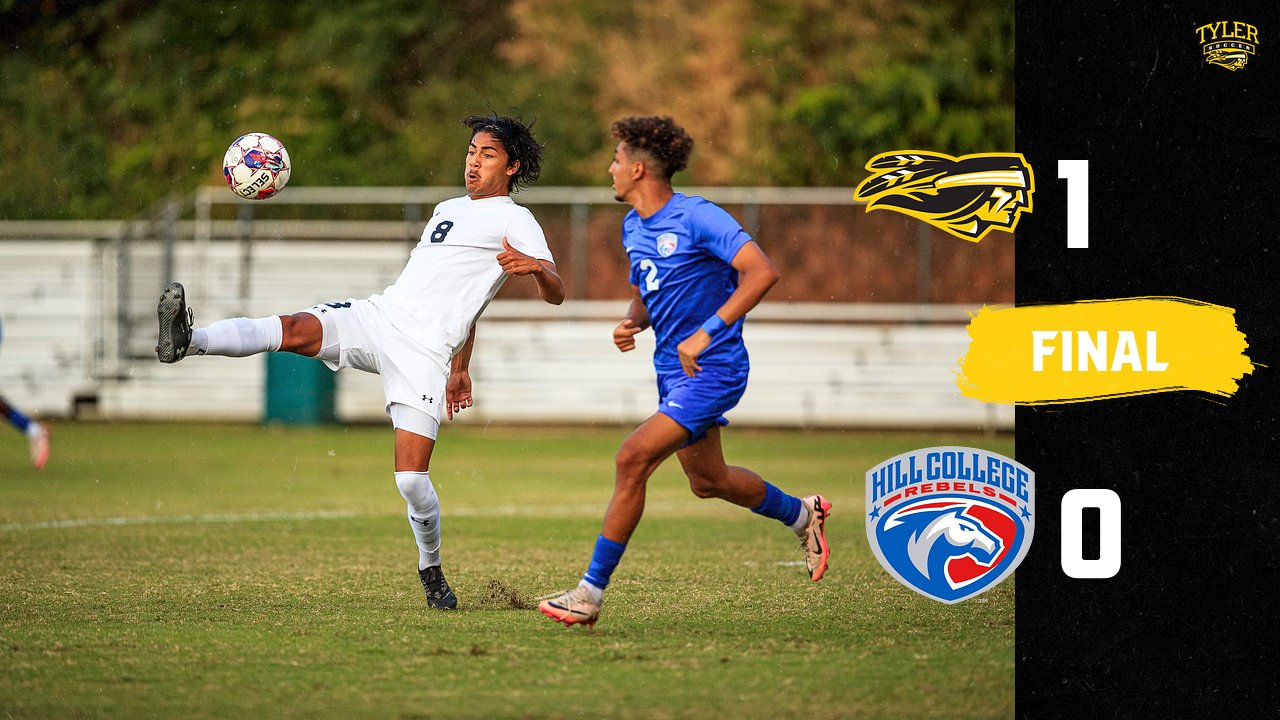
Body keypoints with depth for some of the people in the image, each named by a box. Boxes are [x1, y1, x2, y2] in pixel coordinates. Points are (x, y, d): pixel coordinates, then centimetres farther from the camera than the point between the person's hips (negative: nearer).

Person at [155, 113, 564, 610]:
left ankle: (431, 570, 12)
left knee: (412, 479, -13)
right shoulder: (447, 210, 26)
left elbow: (555, 294, -10)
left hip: (424, 350, -6)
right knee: (295, 329, -24)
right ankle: (187, 341, -46)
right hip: (376, 314, 6)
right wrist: (461, 365, 40)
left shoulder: (514, 221, 2)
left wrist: (533, 267, -34)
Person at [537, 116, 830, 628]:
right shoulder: (633, 226, 7)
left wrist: (706, 332, -31)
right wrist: (632, 321, -2)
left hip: (711, 370, -10)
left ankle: (591, 593, -17)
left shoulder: (698, 218, -19)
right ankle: (801, 515, 48)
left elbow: (762, 273, -27)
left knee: (632, 459, -20)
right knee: (706, 481, 22)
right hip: (672, 369, 10)